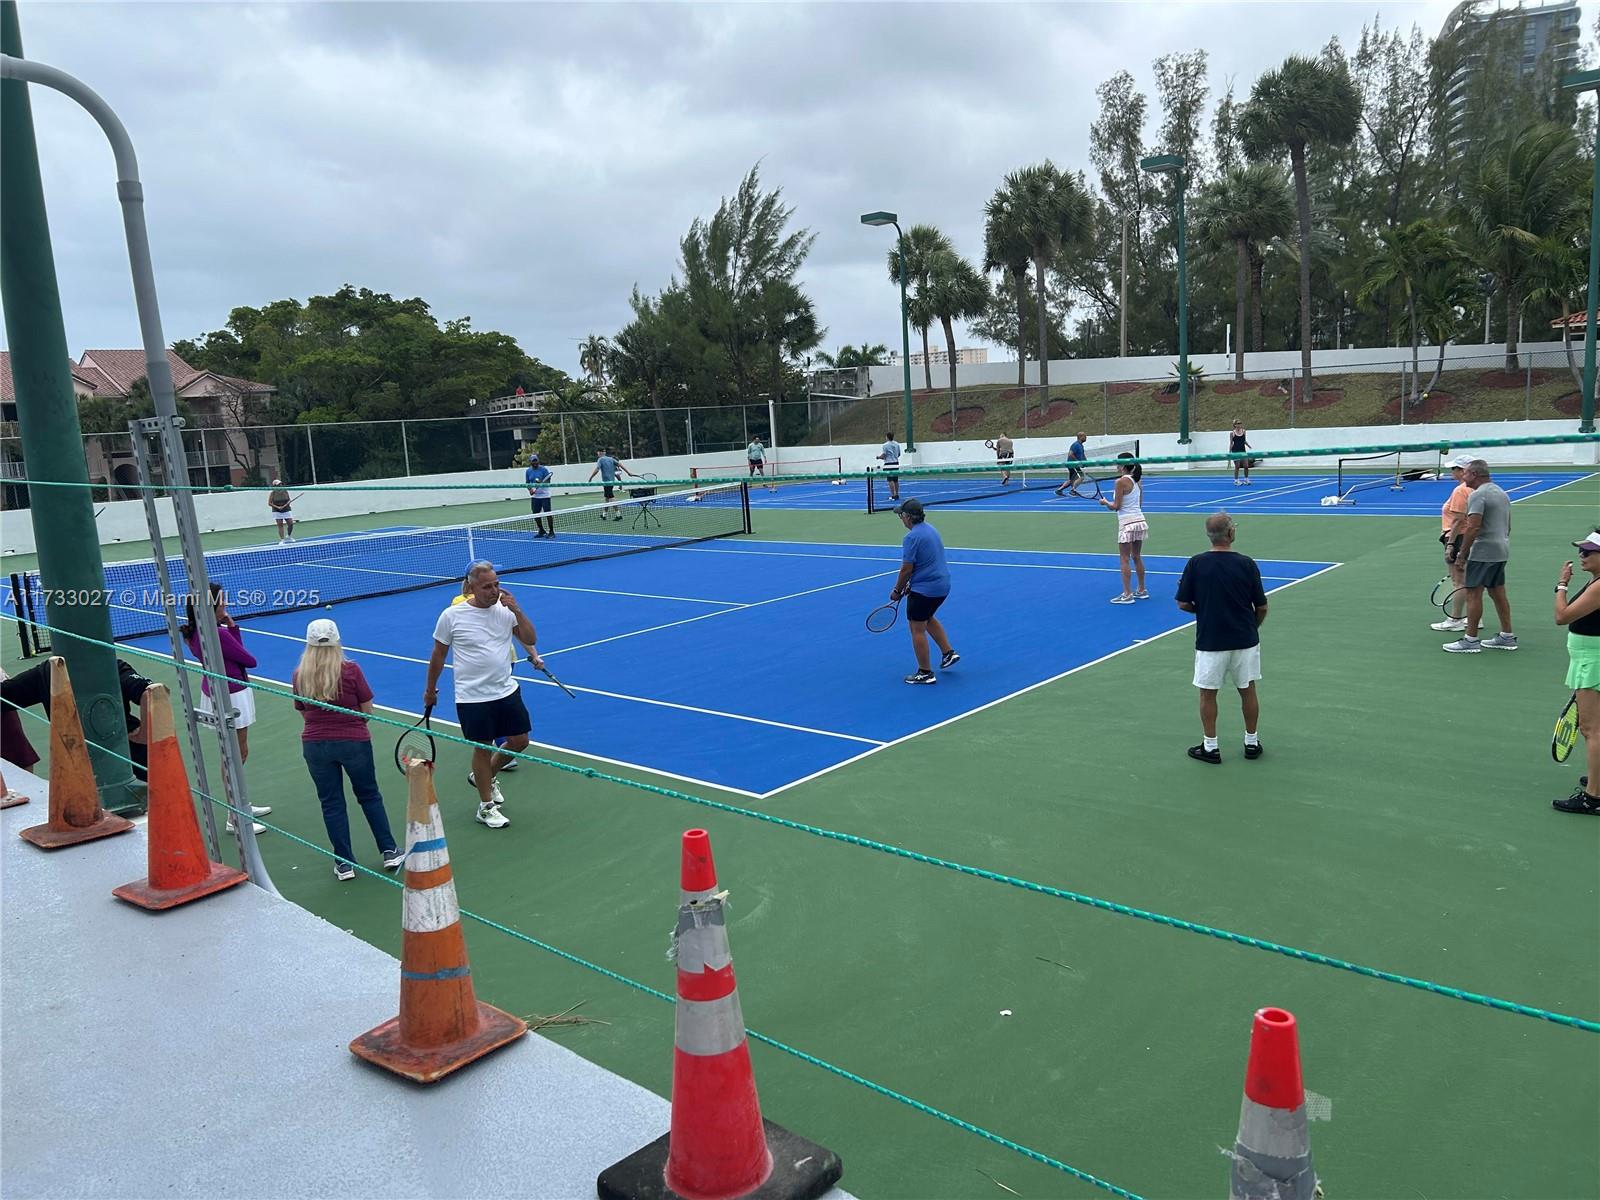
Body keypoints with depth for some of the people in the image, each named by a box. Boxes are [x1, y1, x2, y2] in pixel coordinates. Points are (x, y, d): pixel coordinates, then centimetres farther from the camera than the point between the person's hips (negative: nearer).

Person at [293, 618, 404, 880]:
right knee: (370, 797, 15)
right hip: (353, 741, -1)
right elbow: (368, 709, -6)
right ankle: (389, 852, 20)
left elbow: (302, 713, 6)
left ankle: (344, 864, 16)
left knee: (331, 804, 11)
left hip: (315, 745, 2)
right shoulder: (350, 670, -12)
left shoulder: (299, 676, -4)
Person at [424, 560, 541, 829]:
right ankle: (486, 806, 23)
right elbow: (438, 655, 2)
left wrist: (517, 611, -17)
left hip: (507, 691, 4)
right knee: (483, 747, 5)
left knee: (519, 740, 10)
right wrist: (430, 689, 10)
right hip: (472, 697, -4)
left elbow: (530, 639, -4)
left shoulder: (505, 609, -1)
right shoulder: (452, 615, -10)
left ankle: (482, 777, 37)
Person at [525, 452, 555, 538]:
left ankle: (551, 532, 0)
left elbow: (548, 481, -9)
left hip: (544, 495, -5)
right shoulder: (528, 471, 7)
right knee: (536, 514, 8)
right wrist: (530, 489, -10)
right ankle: (542, 531, 23)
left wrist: (541, 483, -27)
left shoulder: (544, 469, -6)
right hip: (535, 496, 5)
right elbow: (527, 483, 9)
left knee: (547, 513, -7)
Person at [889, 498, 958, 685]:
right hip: (943, 585, 10)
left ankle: (925, 673, 9)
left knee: (917, 629, 2)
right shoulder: (931, 529, 8)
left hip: (924, 590, -10)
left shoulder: (912, 537, -20)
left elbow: (906, 569, -19)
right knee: (928, 619, 30)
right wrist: (911, 584, 16)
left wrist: (897, 591, -5)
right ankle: (948, 653, 31)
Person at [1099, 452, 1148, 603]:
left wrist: (1105, 502, 5)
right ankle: (1142, 591, 24)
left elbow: (1116, 506, -13)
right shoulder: (1137, 480, 9)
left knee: (1124, 560, 0)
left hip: (1127, 523, -8)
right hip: (1140, 521, 8)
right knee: (1137, 557, 17)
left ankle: (1127, 595, 1)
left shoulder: (1121, 481, -14)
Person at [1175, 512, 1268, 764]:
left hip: (1210, 641, -1)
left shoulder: (1196, 564, -10)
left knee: (1208, 694, 10)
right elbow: (1262, 607, -2)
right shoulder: (1246, 564, -9)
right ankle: (1252, 742, 26)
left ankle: (1210, 747, 16)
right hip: (1245, 639, 1)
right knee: (1248, 691, 16)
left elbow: (1183, 604, -5)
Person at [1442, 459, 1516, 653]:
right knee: (1498, 592, 14)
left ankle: (1470, 640, -5)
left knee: (1473, 593, -6)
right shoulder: (1501, 492, 16)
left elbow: (1473, 527, -23)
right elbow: (1507, 525, 22)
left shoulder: (1478, 495, -15)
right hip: (1502, 551, 10)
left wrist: (1462, 553, -18)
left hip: (1482, 553, -10)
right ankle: (1507, 637, 19)